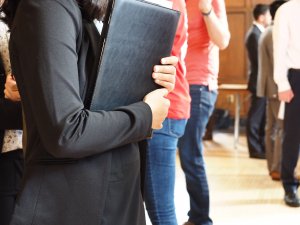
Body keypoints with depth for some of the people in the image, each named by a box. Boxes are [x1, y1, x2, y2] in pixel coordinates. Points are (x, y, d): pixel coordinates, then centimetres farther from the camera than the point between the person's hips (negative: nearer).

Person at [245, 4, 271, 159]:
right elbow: (259, 60, -20)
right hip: (259, 81, -10)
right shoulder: (255, 34, -16)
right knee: (255, 117, -2)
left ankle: (261, 146, 22)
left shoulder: (257, 32, 14)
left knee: (262, 117, 14)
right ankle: (255, 150, 4)